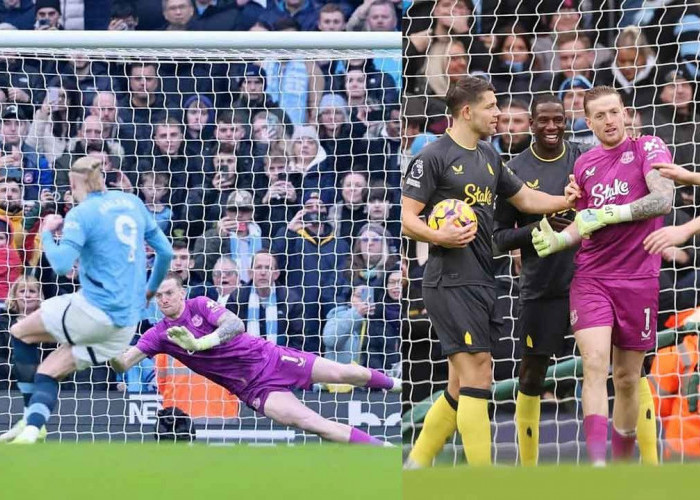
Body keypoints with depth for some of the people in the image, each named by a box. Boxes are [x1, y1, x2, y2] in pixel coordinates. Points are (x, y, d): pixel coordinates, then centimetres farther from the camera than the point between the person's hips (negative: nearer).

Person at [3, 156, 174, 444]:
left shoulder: (81, 215, -9)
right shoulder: (132, 203, 11)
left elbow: (61, 264, -20)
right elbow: (165, 251, 14)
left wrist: (47, 234, -1)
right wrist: (151, 288, 30)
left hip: (96, 311, -7)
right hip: (127, 323, 7)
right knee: (48, 373, 11)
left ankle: (31, 420, 11)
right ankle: (31, 429, -11)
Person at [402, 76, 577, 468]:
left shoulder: (489, 156, 17)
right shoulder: (434, 157, -7)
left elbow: (525, 198, 27)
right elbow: (407, 218, -10)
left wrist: (569, 201, 15)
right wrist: (440, 236, -26)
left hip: (482, 281, 9)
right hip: (450, 283, -9)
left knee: (462, 387, 10)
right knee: (478, 372, -14)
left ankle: (416, 465, 20)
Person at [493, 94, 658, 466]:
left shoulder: (585, 159, 2)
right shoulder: (516, 171, -1)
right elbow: (499, 236, 1)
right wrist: (538, 228, -16)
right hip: (540, 290, -1)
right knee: (532, 375, 6)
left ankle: (651, 461, -1)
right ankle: (527, 468, 20)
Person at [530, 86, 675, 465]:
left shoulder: (648, 148, -2)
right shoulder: (585, 164, 12)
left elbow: (663, 199, -17)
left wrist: (610, 214, -18)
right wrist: (556, 240, 3)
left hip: (638, 280, -2)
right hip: (591, 278, 2)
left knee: (627, 378, 6)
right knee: (595, 365, -16)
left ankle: (622, 464, 21)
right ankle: (597, 467, -23)